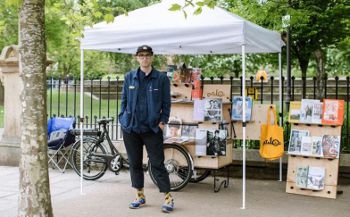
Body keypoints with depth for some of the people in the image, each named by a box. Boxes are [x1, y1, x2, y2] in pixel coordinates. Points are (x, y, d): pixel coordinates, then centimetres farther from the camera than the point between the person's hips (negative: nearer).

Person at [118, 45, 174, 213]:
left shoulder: (161, 78, -2)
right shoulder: (129, 77, 6)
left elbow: (166, 102, 0)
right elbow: (124, 99, 11)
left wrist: (163, 121, -8)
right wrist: (123, 118, 4)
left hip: (152, 128, -3)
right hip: (130, 128, 3)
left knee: (157, 164, -2)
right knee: (134, 163, 11)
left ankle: (168, 197, 7)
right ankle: (140, 196, 23)